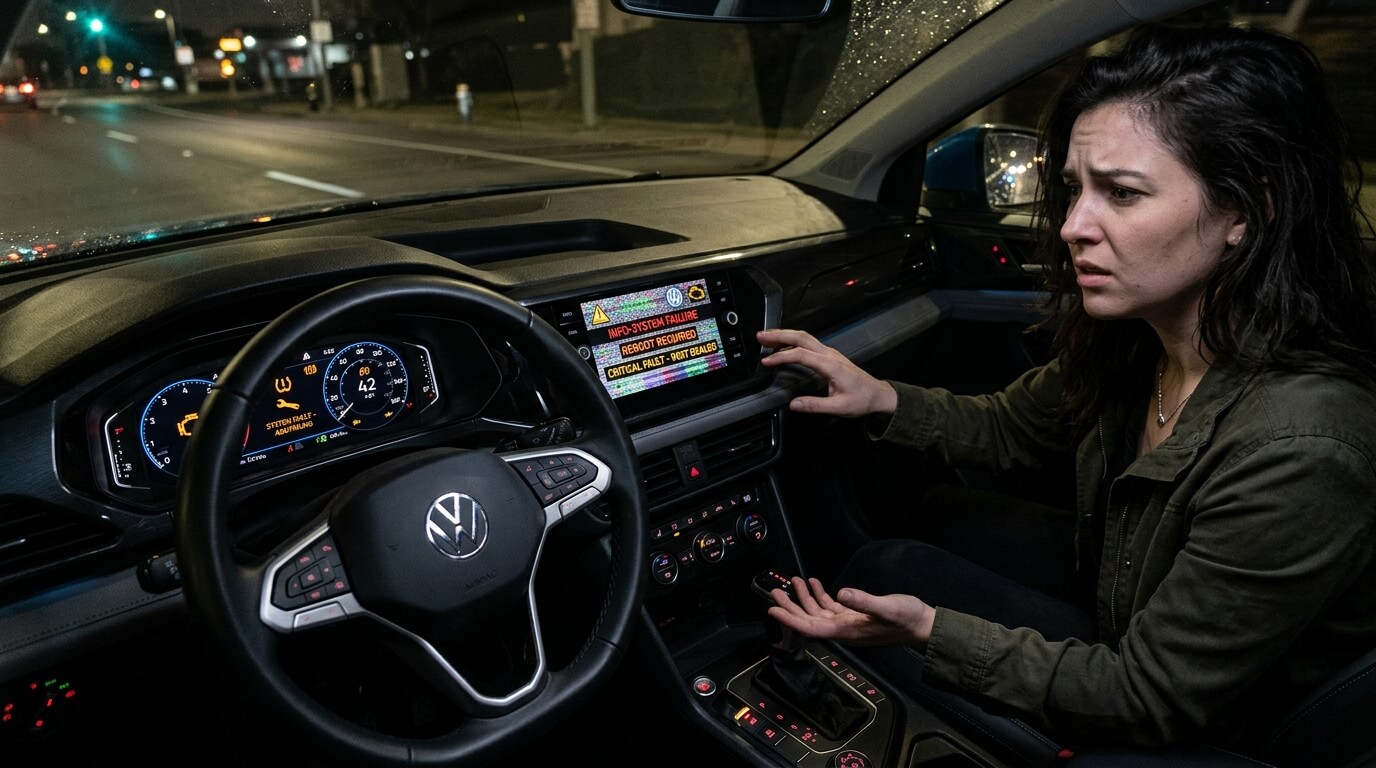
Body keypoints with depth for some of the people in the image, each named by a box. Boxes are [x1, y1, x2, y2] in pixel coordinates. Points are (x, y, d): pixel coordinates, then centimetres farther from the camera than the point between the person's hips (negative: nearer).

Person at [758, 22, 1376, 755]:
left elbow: (1147, 701, -26)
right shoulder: (1133, 338, -13)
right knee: (887, 556, -1)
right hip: (1119, 637, 6)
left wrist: (930, 630, -27)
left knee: (888, 571, -9)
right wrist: (883, 399, -9)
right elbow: (1012, 426, 6)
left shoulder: (1299, 451, -36)